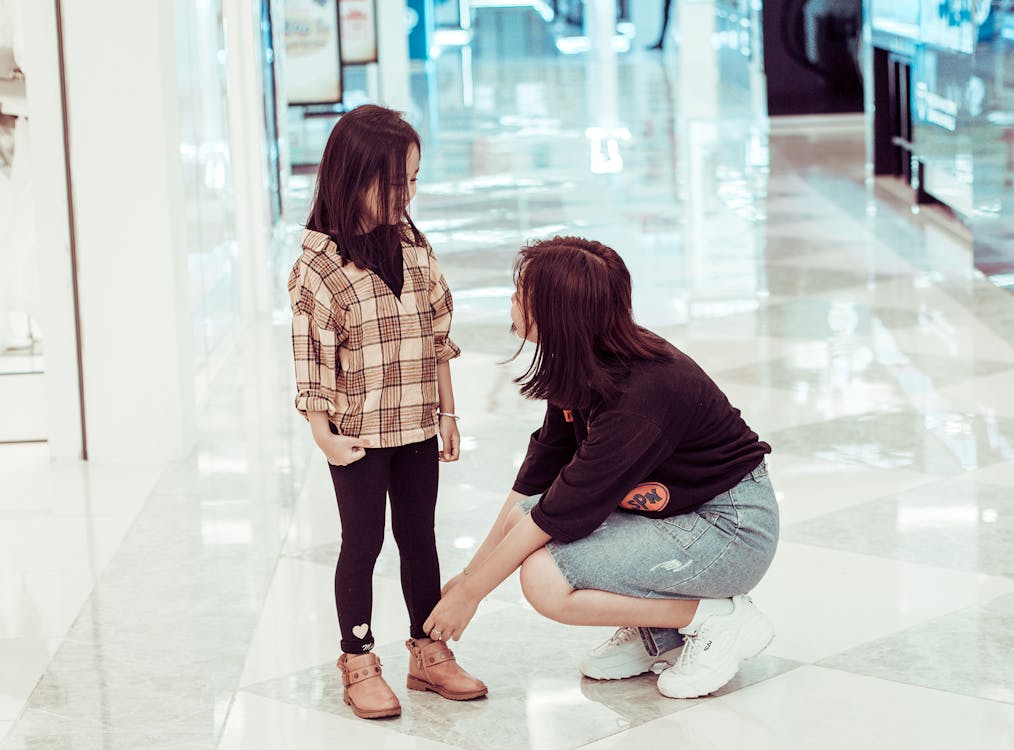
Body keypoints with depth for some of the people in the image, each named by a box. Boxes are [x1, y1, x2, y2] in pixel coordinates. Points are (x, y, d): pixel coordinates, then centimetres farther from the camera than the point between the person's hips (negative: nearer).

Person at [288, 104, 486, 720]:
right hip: (359, 433, -5)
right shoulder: (318, 264, -14)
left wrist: (447, 413, 11)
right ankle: (359, 663, 16)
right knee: (362, 543, 5)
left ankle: (429, 651, 25)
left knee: (419, 538, 13)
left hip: (417, 429, 5)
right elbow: (311, 356, -13)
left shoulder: (415, 247, 3)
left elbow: (440, 338, 10)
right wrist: (322, 433, -15)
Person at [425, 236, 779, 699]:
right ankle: (656, 633, 8)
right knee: (521, 517, -2)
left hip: (734, 528, -9)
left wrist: (470, 593, -14)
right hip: (677, 509, 9)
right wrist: (472, 571, 10)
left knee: (546, 580, -20)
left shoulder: (639, 393, -29)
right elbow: (534, 482, 7)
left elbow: (558, 513, -23)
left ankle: (720, 620, -7)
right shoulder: (580, 370, -3)